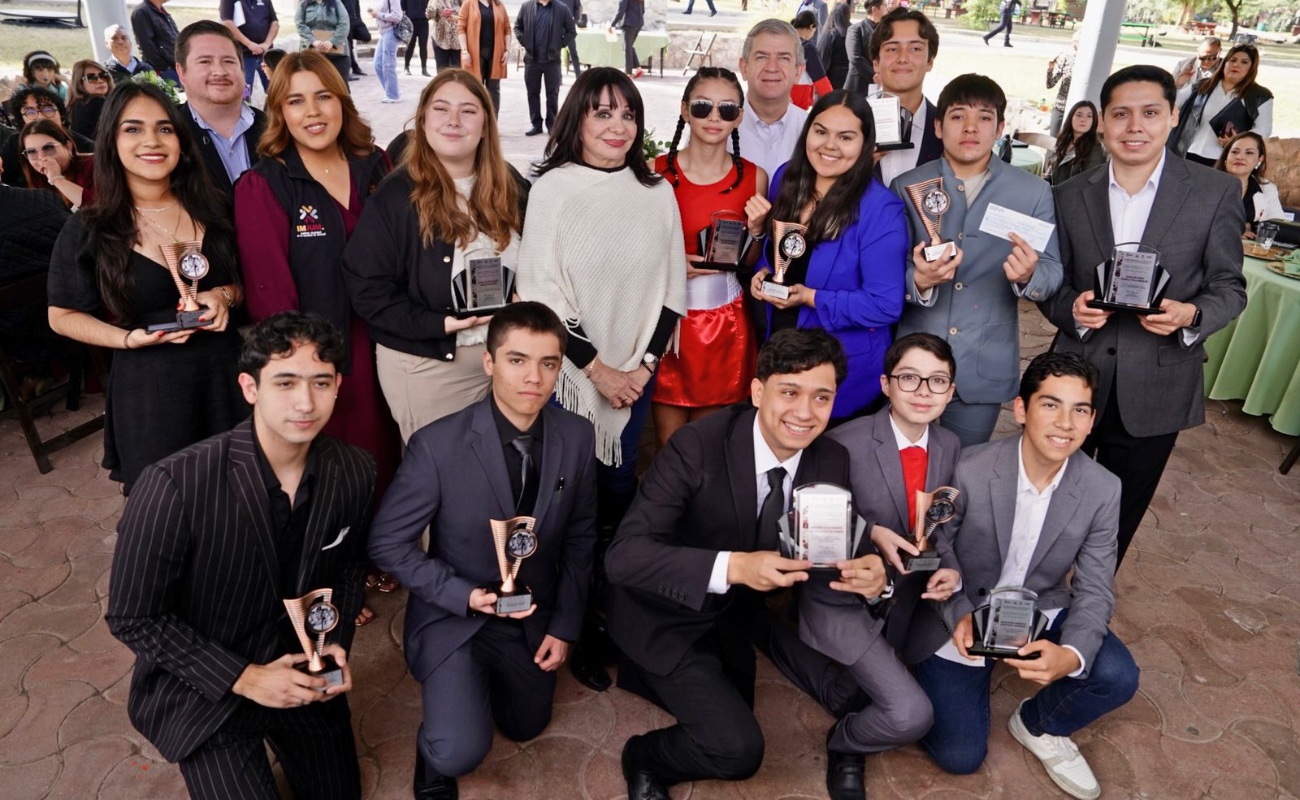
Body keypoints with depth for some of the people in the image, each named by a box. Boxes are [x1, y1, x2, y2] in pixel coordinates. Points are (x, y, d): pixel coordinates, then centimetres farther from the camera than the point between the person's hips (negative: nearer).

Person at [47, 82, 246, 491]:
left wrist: (224, 295, -10)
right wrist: (129, 338, -13)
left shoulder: (214, 209, 1)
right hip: (147, 389, -2)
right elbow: (63, 316, 4)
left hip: (226, 375, 2)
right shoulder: (88, 231, -5)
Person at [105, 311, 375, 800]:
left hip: (302, 667, 4)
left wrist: (337, 641, -10)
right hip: (203, 685, -4)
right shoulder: (176, 485, -30)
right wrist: (243, 678, -20)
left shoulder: (354, 472, -16)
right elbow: (133, 618, -18)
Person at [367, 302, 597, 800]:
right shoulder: (437, 445, -26)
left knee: (525, 727, 22)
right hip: (454, 614, -4)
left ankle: (489, 677, 52)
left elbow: (579, 537, -1)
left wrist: (565, 624, -1)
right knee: (461, 752, -19)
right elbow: (387, 544, -14)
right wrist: (465, 595, -23)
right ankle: (432, 759, 19)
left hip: (534, 614, 4)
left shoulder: (577, 437, -14)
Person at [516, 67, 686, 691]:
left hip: (637, 372, 3)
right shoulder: (552, 189, -5)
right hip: (569, 371, -3)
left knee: (619, 489, 10)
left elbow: (672, 287, 6)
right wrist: (597, 369, -10)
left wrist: (644, 364, -4)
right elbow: (542, 293, -9)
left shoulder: (657, 192, 5)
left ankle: (610, 607, 28)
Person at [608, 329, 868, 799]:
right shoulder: (698, 447, -31)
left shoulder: (833, 462, -14)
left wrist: (867, 574, -31)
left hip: (733, 616, 6)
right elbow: (624, 555, -35)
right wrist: (731, 566, -48)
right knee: (738, 749, -17)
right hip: (667, 617, -6)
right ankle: (644, 759, 11)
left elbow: (834, 552, -7)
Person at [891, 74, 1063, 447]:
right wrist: (918, 281, -25)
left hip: (985, 368, 0)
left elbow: (1053, 271, -2)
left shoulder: (1034, 192, 2)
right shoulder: (906, 187, 1)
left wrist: (1029, 275, -25)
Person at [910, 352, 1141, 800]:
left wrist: (1071, 655, -31)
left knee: (1118, 678, -21)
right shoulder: (969, 472, -25)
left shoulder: (1102, 490, -14)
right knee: (959, 756, -6)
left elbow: (1094, 591, -11)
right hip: (962, 612, -3)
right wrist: (959, 615, -30)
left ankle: (1037, 726, 12)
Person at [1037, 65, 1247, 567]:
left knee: (1119, 517, 15)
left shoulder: (1216, 192, -4)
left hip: (1157, 388, -1)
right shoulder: (1072, 196, 1)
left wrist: (1191, 315, -22)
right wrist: (1072, 308, -18)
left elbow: (1229, 287, 0)